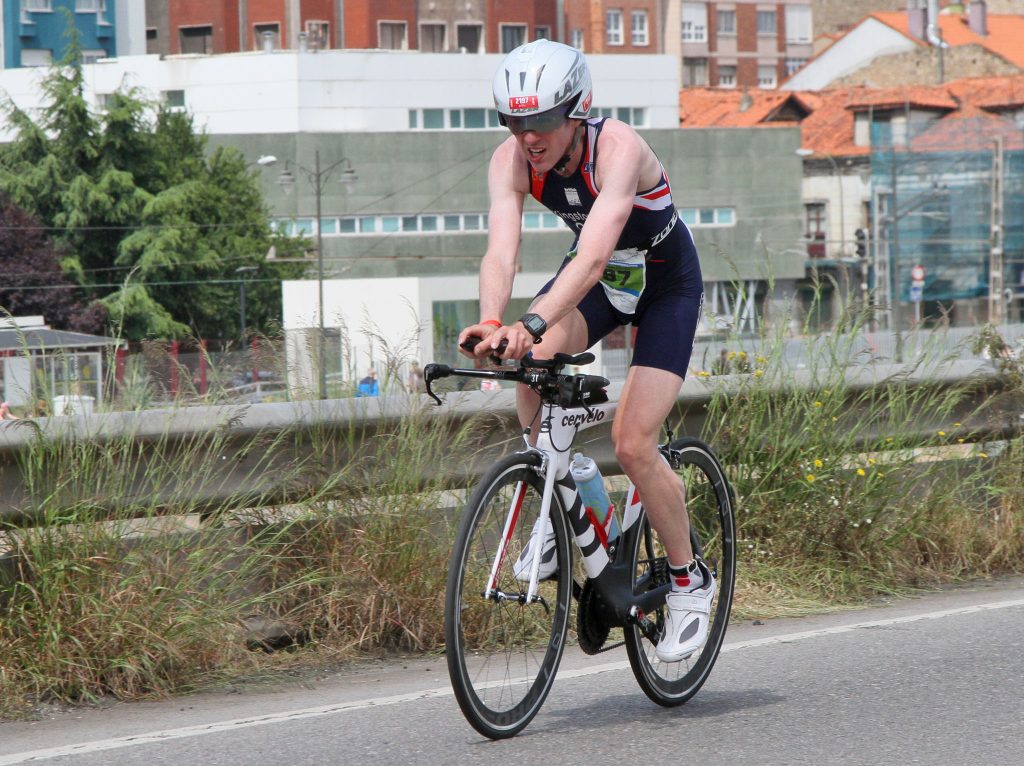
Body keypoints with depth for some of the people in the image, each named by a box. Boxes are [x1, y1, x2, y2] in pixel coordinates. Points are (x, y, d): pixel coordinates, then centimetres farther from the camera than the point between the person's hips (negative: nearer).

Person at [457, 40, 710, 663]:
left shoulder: (618, 149, -36)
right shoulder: (512, 161, -22)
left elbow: (592, 256, -48)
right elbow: (501, 250, -35)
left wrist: (534, 322, -62)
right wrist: (491, 323, -55)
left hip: (666, 285, -4)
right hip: (596, 281, 5)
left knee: (633, 446, -16)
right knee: (531, 367, -27)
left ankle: (690, 579, 7)